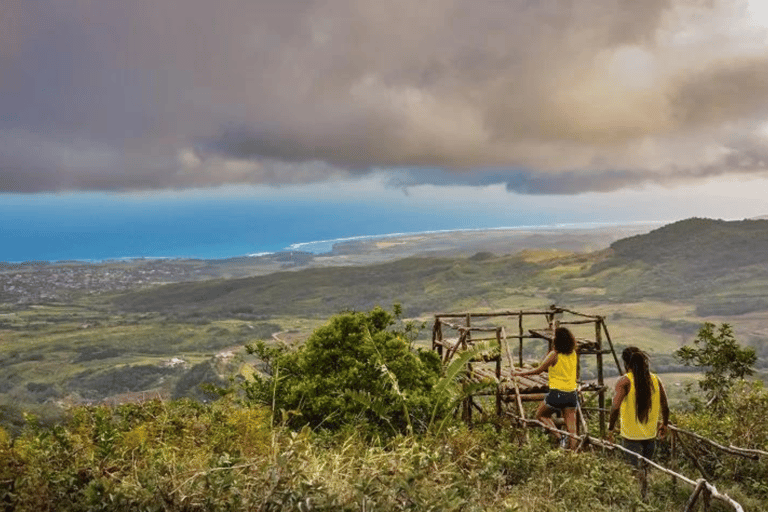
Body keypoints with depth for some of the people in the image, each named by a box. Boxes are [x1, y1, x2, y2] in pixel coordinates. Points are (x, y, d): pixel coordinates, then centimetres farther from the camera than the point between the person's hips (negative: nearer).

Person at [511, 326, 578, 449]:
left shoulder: (554, 354, -10)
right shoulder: (574, 354, 8)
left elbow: (538, 371, -3)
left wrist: (519, 373, 9)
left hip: (557, 394, -5)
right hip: (572, 394, 5)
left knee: (540, 415, 17)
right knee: (571, 427, 7)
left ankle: (560, 438, 0)